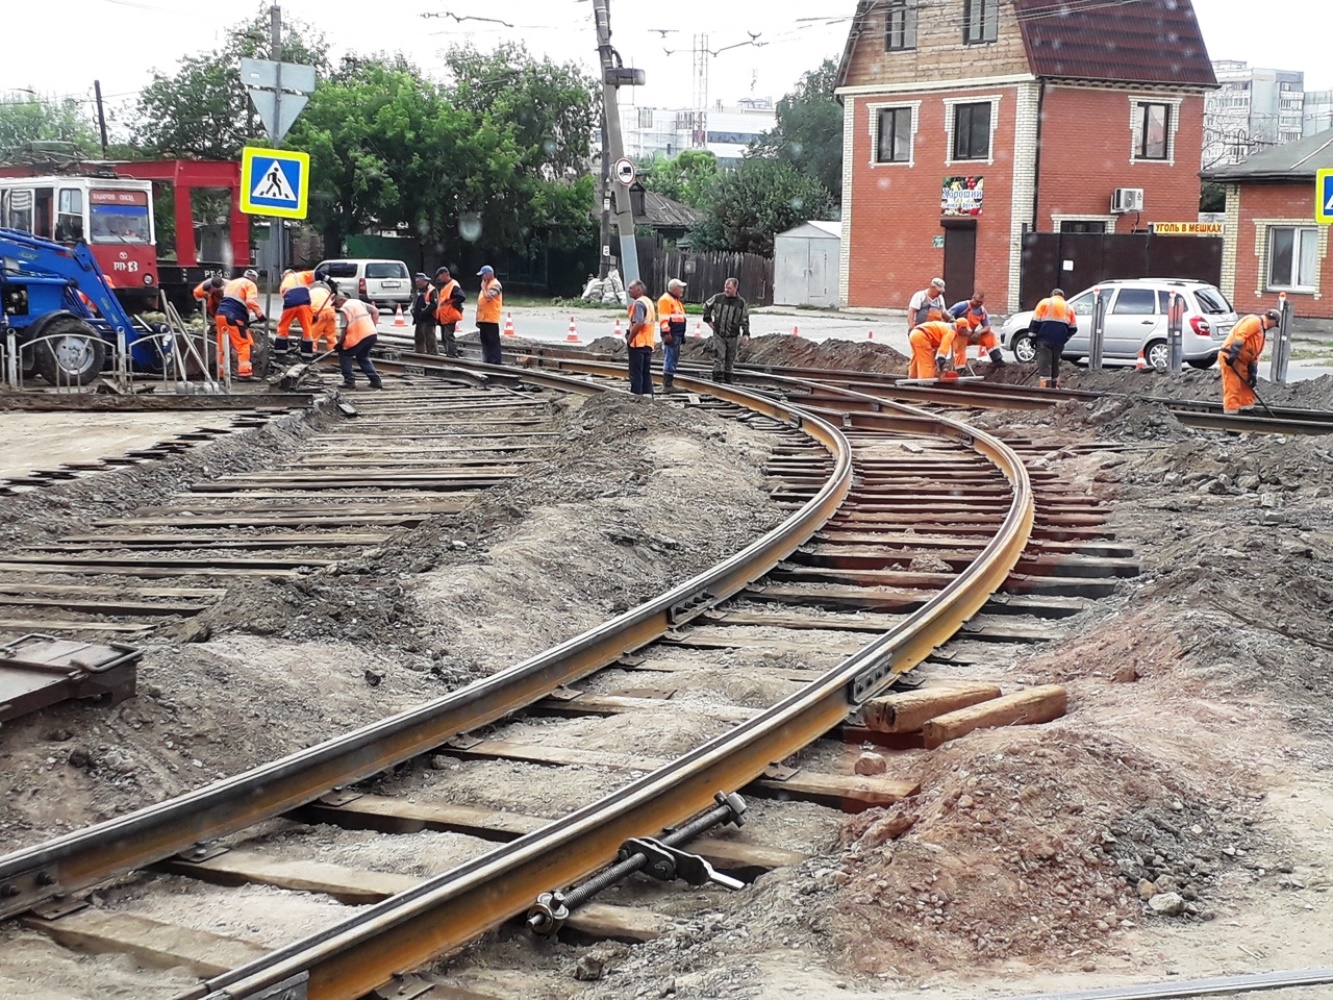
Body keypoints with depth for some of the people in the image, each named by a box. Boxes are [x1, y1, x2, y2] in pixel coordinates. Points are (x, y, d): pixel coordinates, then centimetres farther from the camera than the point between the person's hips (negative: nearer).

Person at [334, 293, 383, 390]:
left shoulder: (344, 309, -5)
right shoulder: (358, 302, 19)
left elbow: (345, 329, -12)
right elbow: (375, 312, 20)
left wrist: (339, 343, -2)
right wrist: (372, 326, 20)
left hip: (359, 337, -8)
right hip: (372, 334, 8)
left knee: (344, 354, 9)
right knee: (363, 357, 25)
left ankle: (349, 381, 3)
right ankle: (376, 380, 15)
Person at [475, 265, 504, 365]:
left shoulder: (495, 285, -10)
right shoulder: (486, 285, 19)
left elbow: (488, 297, -26)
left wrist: (483, 287, -11)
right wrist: (478, 318, 20)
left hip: (491, 320, -10)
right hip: (483, 319, 10)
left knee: (493, 341, -9)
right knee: (485, 341, 13)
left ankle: (496, 361, -8)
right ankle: (487, 361, 18)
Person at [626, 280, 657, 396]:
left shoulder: (638, 303, -14)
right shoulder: (649, 301, 15)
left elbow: (638, 323, -26)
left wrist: (629, 338, -16)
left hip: (638, 343, -9)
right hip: (648, 342, 9)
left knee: (636, 373, -4)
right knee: (646, 372, 11)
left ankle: (636, 395, -4)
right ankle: (648, 394, 10)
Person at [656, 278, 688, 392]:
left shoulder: (676, 300, 22)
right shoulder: (665, 300, -11)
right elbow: (663, 318, -18)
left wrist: (682, 335, 26)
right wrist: (666, 333, -24)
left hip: (677, 334, 10)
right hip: (671, 335, -10)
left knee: (673, 359, 12)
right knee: (670, 359, -11)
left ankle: (670, 383, 16)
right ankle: (666, 385, -11)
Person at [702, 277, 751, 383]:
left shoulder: (741, 303, -2)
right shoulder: (718, 298, -2)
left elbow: (745, 320, 1)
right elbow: (706, 306, 15)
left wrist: (746, 334, -8)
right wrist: (708, 320, 8)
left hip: (733, 336, 1)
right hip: (718, 334, -1)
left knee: (730, 358, 9)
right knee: (719, 356, -9)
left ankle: (728, 377, 20)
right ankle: (718, 377, -7)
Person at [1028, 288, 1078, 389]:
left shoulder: (1045, 302, 6)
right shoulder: (1068, 307, 18)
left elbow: (1035, 321, -2)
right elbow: (1073, 328, 13)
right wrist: (1064, 338, 17)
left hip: (1045, 339, -4)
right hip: (1059, 341, 4)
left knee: (1044, 365, -9)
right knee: (1055, 364, 19)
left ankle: (1046, 387, -19)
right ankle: (1055, 387, 25)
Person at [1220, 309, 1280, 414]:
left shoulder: (1262, 333, 24)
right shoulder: (1254, 321, -7)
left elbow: (1254, 356, 20)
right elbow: (1240, 336, -22)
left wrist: (1253, 374, 12)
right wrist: (1233, 354, -32)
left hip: (1241, 362, 11)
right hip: (1230, 358, -11)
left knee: (1247, 388, 15)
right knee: (1232, 388, -12)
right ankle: (1231, 413, -13)